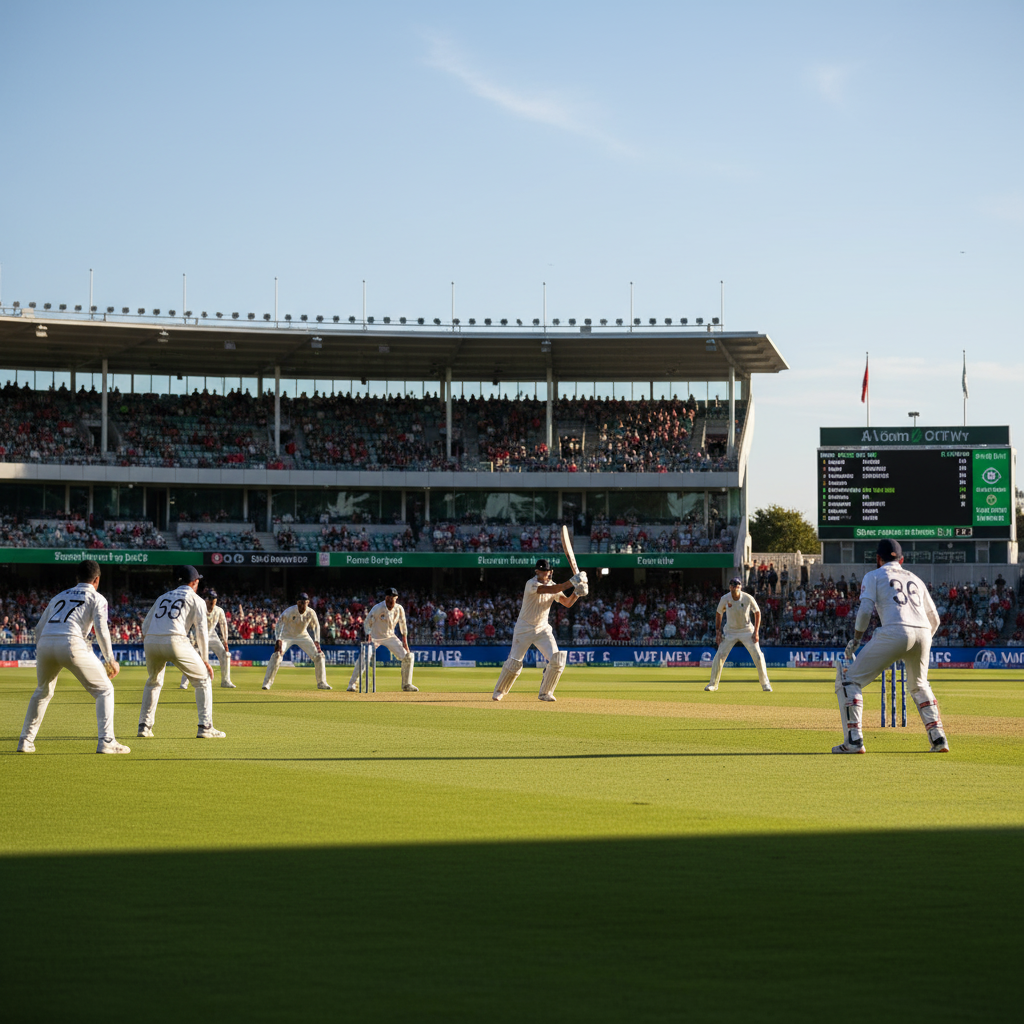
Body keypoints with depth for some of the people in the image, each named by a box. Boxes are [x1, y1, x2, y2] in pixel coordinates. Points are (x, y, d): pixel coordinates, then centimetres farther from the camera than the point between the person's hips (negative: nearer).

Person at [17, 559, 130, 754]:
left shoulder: (60, 596, 30)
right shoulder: (97, 598, 14)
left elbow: (39, 627, 26)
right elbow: (101, 630, 0)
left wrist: (41, 658, 34)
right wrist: (111, 661, 6)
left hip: (44, 644, 5)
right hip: (71, 643, -5)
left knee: (42, 692, 28)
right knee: (104, 689, 6)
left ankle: (25, 741, 26)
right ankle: (106, 742, -7)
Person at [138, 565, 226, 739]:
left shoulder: (162, 598, 28)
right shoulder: (195, 599, 14)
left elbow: (145, 628, 24)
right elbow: (201, 632, 5)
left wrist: (151, 653, 31)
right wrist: (205, 660, 9)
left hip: (150, 641, 5)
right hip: (175, 641, -5)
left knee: (153, 682, 29)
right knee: (202, 679, 9)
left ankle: (144, 726, 22)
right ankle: (205, 727, -1)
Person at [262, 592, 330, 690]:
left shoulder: (311, 613, -18)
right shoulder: (289, 611, -27)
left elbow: (316, 626, -1)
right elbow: (279, 624, -21)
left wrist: (316, 641, -10)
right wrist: (278, 640, -32)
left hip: (302, 636, 3)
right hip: (287, 636, -3)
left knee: (319, 655, -4)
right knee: (277, 655, -23)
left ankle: (321, 683, 10)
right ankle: (267, 682, -15)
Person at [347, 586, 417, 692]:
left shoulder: (399, 609, -9)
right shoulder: (378, 608, -21)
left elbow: (403, 626, 4)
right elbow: (367, 623, -15)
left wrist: (405, 642, 1)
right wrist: (369, 639, -25)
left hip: (390, 636, 4)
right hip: (375, 637, -4)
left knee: (408, 657, -4)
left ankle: (406, 684, 8)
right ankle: (353, 684, -6)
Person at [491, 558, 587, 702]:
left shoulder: (553, 586, 1)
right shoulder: (531, 584, -18)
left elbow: (567, 603, -4)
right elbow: (549, 590, -35)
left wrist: (577, 593, -24)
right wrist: (571, 583, -41)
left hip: (543, 629, 4)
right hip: (524, 629, -4)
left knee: (557, 660, -12)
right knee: (514, 662, -1)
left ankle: (545, 693, 3)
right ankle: (499, 691, 22)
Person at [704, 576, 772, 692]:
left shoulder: (748, 598, -17)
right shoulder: (725, 599, -12)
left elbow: (757, 613, -4)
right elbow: (718, 613, 4)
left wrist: (756, 632, -10)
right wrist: (717, 631, -1)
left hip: (747, 630, -1)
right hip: (730, 631, 1)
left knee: (758, 656, -9)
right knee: (719, 655, -8)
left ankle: (765, 684, 5)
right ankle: (713, 684, 5)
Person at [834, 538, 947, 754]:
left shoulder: (873, 576, 16)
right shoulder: (915, 579, 30)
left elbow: (865, 609, 0)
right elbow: (934, 619, 28)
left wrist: (856, 640, 8)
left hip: (894, 633, -5)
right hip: (923, 634, 5)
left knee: (848, 678, 4)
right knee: (919, 685, 31)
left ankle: (853, 740, -9)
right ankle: (938, 738, 19)